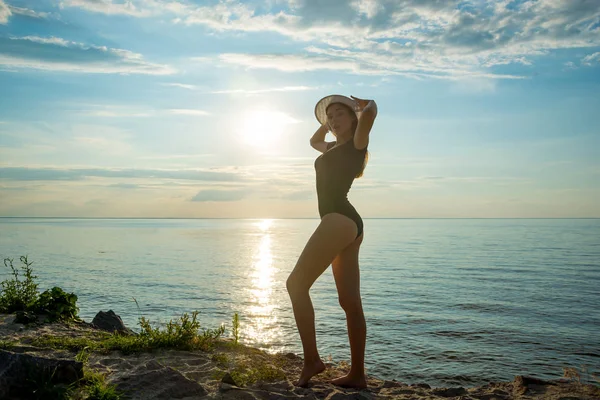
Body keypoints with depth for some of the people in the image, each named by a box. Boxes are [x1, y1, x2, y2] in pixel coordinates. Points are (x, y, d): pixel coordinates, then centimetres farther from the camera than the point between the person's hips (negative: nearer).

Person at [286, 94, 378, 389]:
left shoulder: (357, 142, 2)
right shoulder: (334, 148, 25)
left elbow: (370, 112, -18)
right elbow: (314, 141, 47)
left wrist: (364, 104, 3)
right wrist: (326, 122, 34)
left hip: (340, 219, -10)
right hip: (348, 224, 10)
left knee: (296, 283, -9)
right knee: (350, 302, 5)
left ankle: (312, 359, -6)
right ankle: (357, 374, 9)